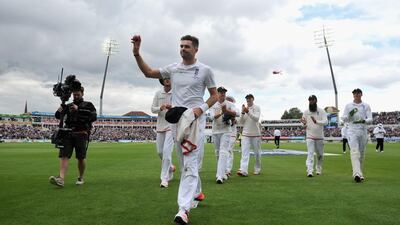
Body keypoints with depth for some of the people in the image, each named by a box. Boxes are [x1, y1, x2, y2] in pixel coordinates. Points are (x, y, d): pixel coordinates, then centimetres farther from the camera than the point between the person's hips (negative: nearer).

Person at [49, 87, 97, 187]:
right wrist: (60, 110, -14)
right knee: (64, 156, -10)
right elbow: (58, 116, 10)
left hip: (81, 134, -3)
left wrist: (79, 110, -14)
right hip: (68, 133, 3)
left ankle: (81, 178, 19)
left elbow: (94, 117, -8)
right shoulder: (69, 106, 18)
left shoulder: (88, 105, 8)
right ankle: (61, 178, -17)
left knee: (81, 158, 2)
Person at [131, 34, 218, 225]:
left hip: (195, 120, -5)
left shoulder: (205, 70, 0)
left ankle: (184, 209, -15)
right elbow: (148, 72, 13)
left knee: (191, 164, -12)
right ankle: (196, 193, 34)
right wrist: (136, 53, 1)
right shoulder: (173, 68, 10)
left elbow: (215, 95, 4)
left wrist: (201, 108, -13)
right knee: (185, 163, 14)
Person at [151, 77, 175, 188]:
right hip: (160, 126, 5)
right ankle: (170, 167, 39)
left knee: (167, 151, -12)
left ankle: (164, 179, -5)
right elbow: (152, 109, 4)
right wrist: (160, 108, -17)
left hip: (172, 126, -5)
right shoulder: (158, 94, 7)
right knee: (160, 151, 12)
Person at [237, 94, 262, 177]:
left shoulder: (257, 108, 0)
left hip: (255, 133, -2)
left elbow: (256, 118, -16)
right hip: (245, 133, 2)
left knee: (257, 153, 9)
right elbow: (241, 122, 4)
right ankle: (243, 170, -18)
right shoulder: (244, 108, 10)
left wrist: (248, 112, -27)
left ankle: (257, 169, 25)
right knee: (244, 152, -10)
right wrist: (243, 112, -10)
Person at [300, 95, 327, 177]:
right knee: (310, 153, -11)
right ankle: (310, 171, -17)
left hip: (319, 137, 1)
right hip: (309, 136, -1)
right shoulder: (306, 112, 4)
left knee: (320, 154, 13)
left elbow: (325, 121, -13)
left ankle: (319, 169, 32)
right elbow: (304, 124, 8)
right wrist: (304, 123, -17)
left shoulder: (321, 111, 0)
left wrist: (317, 122, -31)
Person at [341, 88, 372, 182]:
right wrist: (350, 114, -16)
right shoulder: (348, 106, 8)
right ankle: (357, 174, -28)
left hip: (363, 131, 2)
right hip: (352, 131, -2)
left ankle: (359, 173, 22)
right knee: (354, 151, -17)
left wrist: (364, 121, -19)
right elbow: (344, 118, 4)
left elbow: (370, 119, 3)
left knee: (361, 153, 8)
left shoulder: (366, 106, 10)